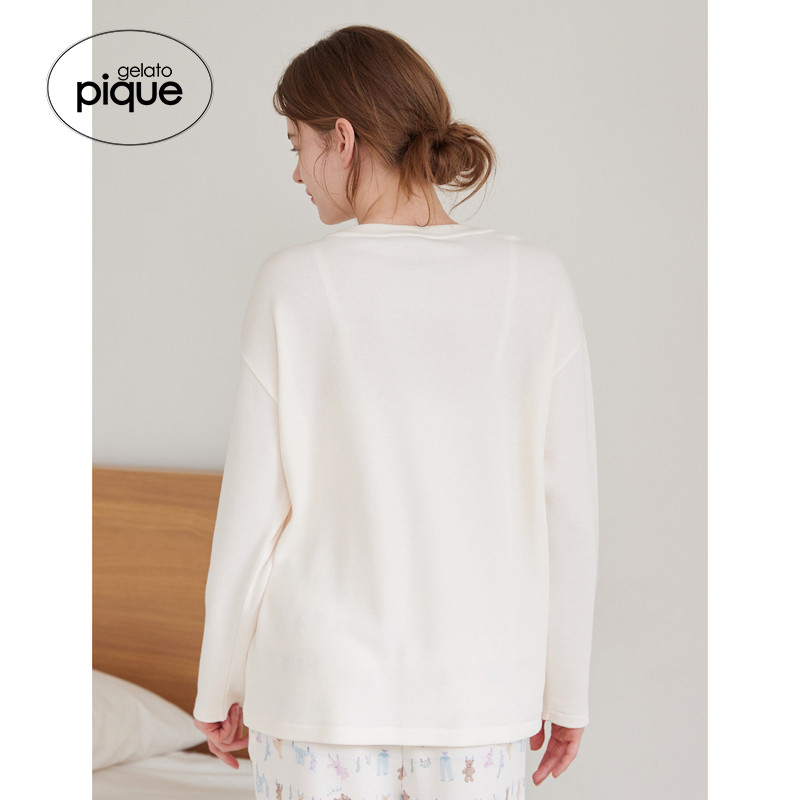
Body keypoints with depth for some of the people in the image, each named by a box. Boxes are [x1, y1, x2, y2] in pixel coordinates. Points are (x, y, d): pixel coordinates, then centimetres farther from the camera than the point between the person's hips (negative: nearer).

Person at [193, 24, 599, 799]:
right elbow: (567, 507, -5)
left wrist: (219, 681, 6)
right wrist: (568, 688, 8)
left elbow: (252, 512, -8)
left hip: (322, 682, -1)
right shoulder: (537, 283, -8)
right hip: (477, 692, 2)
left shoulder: (294, 284, -12)